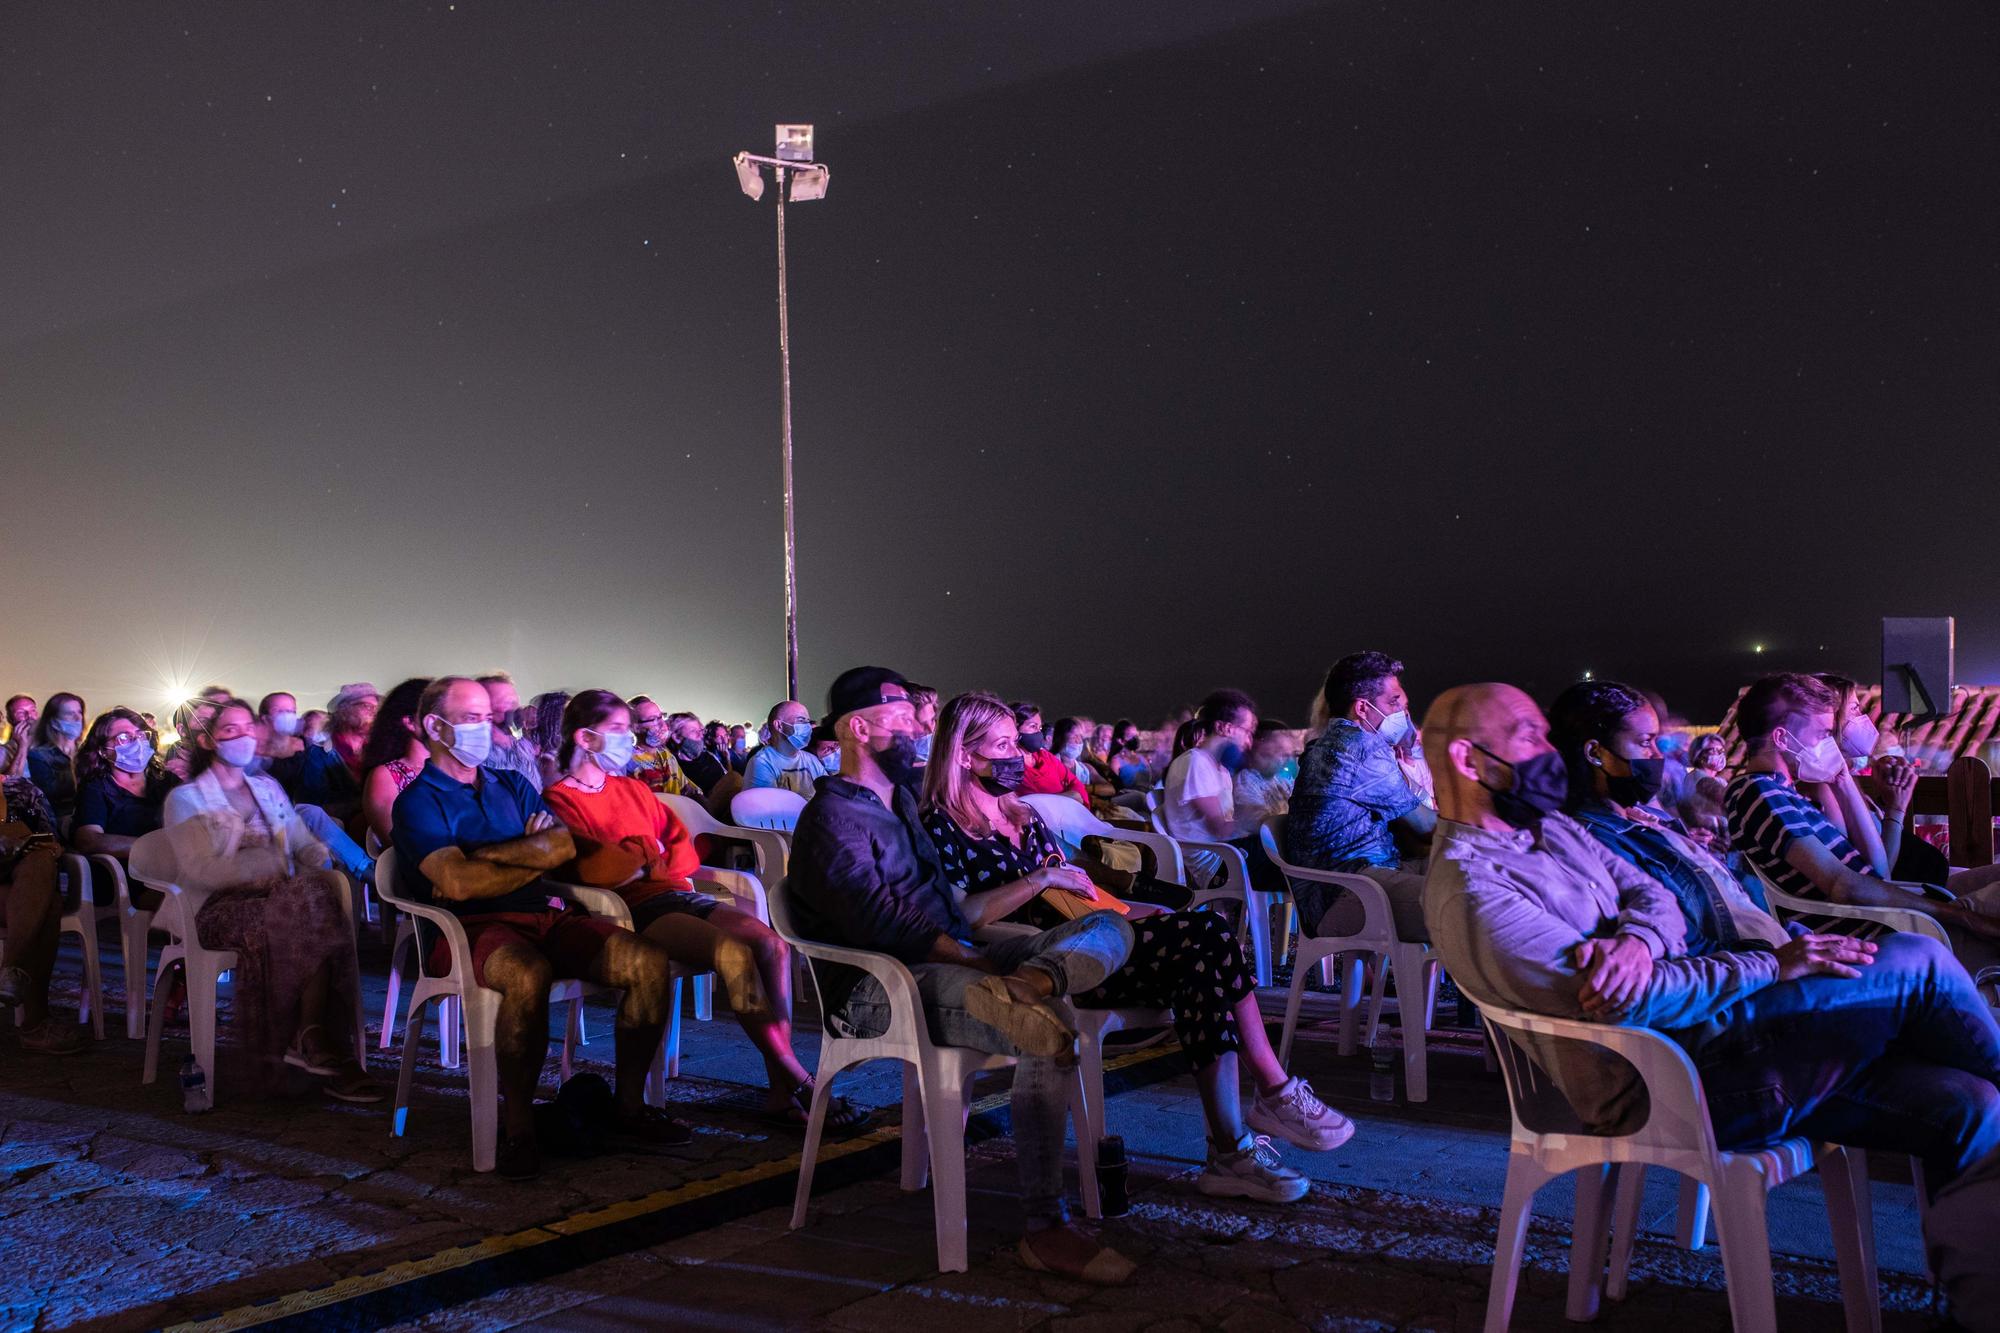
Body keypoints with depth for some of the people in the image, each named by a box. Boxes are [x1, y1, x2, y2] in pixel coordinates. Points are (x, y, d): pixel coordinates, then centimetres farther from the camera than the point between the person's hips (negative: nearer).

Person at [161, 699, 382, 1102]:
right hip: (224, 907, -4)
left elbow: (304, 843, 18)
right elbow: (200, 870, -6)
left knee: (325, 883, -33)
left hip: (283, 898, 4)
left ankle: (313, 1040, -34)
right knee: (311, 897, -35)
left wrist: (326, 857, -7)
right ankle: (313, 1040, -30)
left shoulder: (269, 788, 26)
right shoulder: (186, 798, 9)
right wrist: (272, 867, -18)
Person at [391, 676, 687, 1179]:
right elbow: (456, 882, -13)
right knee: (529, 975, -40)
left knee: (649, 961, -17)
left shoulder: (513, 786, 24)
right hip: (474, 928, -6)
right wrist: (535, 859, -2)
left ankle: (630, 1105, -6)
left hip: (546, 916, 6)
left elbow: (566, 844, 6)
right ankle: (517, 1129, -27)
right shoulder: (418, 802, 5)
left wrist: (484, 853, -5)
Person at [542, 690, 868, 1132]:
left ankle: (780, 1091, -24)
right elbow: (591, 868, -11)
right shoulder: (559, 800, 3)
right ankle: (799, 1082, -23)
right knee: (735, 953, -30)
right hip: (636, 909, -7)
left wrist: (636, 859, 2)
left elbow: (681, 846, 22)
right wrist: (651, 859, 3)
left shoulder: (633, 789, 26)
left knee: (771, 942, -20)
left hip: (676, 893, 7)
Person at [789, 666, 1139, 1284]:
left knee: (1108, 927, -3)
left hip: (952, 956, 10)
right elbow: (881, 919, -18)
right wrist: (971, 959, -19)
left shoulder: (901, 797, 24)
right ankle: (1044, 1227, -27)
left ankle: (1030, 982, -38)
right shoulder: (832, 818, -6)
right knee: (1052, 1035, -32)